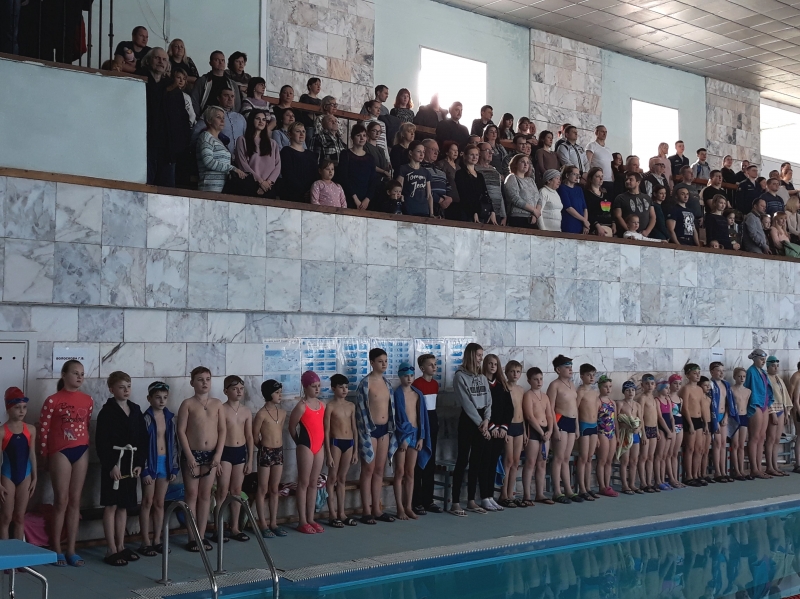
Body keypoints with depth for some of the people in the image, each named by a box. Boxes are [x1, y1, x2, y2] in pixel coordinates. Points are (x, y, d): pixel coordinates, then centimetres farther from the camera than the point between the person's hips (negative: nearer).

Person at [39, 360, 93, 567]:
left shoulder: (88, 400, 6)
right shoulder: (52, 401, -8)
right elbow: (43, 429, -5)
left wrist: (85, 448, 10)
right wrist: (44, 456, -4)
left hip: (81, 452, 5)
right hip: (60, 452, -4)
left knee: (75, 501, 7)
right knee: (61, 500, -2)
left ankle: (71, 550, 13)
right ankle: (57, 550, 7)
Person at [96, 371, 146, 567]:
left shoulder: (136, 410, 10)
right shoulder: (107, 411, -7)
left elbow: (142, 438, 12)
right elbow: (101, 441, -12)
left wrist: (139, 463, 4)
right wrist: (111, 465, -17)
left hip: (131, 463, 6)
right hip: (113, 463, -6)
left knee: (124, 506, 12)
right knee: (111, 505, -1)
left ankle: (121, 546, 20)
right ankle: (111, 550, 3)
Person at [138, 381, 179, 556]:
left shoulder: (170, 418, 7)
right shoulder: (146, 418, -7)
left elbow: (174, 443, 10)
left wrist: (174, 467, 6)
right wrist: (145, 470, -14)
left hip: (165, 462, 5)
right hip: (150, 462, -4)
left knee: (160, 503, 9)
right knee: (147, 502, 1)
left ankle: (157, 540, 16)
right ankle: (146, 542, 7)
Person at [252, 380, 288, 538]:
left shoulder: (282, 413, 7)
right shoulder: (261, 414, -13)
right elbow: (255, 437, -6)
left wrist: (278, 447, 13)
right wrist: (265, 447, 5)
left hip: (279, 452, 6)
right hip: (265, 453, -6)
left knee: (275, 489, 11)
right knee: (263, 490, 2)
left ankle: (273, 523, 18)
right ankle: (263, 525, 8)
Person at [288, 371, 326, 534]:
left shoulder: (322, 405, 10)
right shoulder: (302, 406, -11)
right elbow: (291, 426, -4)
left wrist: (324, 443, 8)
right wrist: (299, 442, 7)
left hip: (319, 446, 7)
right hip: (306, 446, -7)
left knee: (313, 483, 11)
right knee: (303, 483, 0)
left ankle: (311, 519, 17)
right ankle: (303, 521, 3)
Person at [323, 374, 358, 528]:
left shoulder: (351, 406, 9)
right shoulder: (330, 406, -6)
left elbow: (354, 429, 12)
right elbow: (326, 431, -8)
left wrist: (356, 451, 9)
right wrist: (328, 453, -12)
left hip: (349, 443, 5)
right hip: (335, 443, -5)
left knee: (342, 479, 11)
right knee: (332, 478, 1)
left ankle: (341, 513, 16)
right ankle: (332, 515, 5)